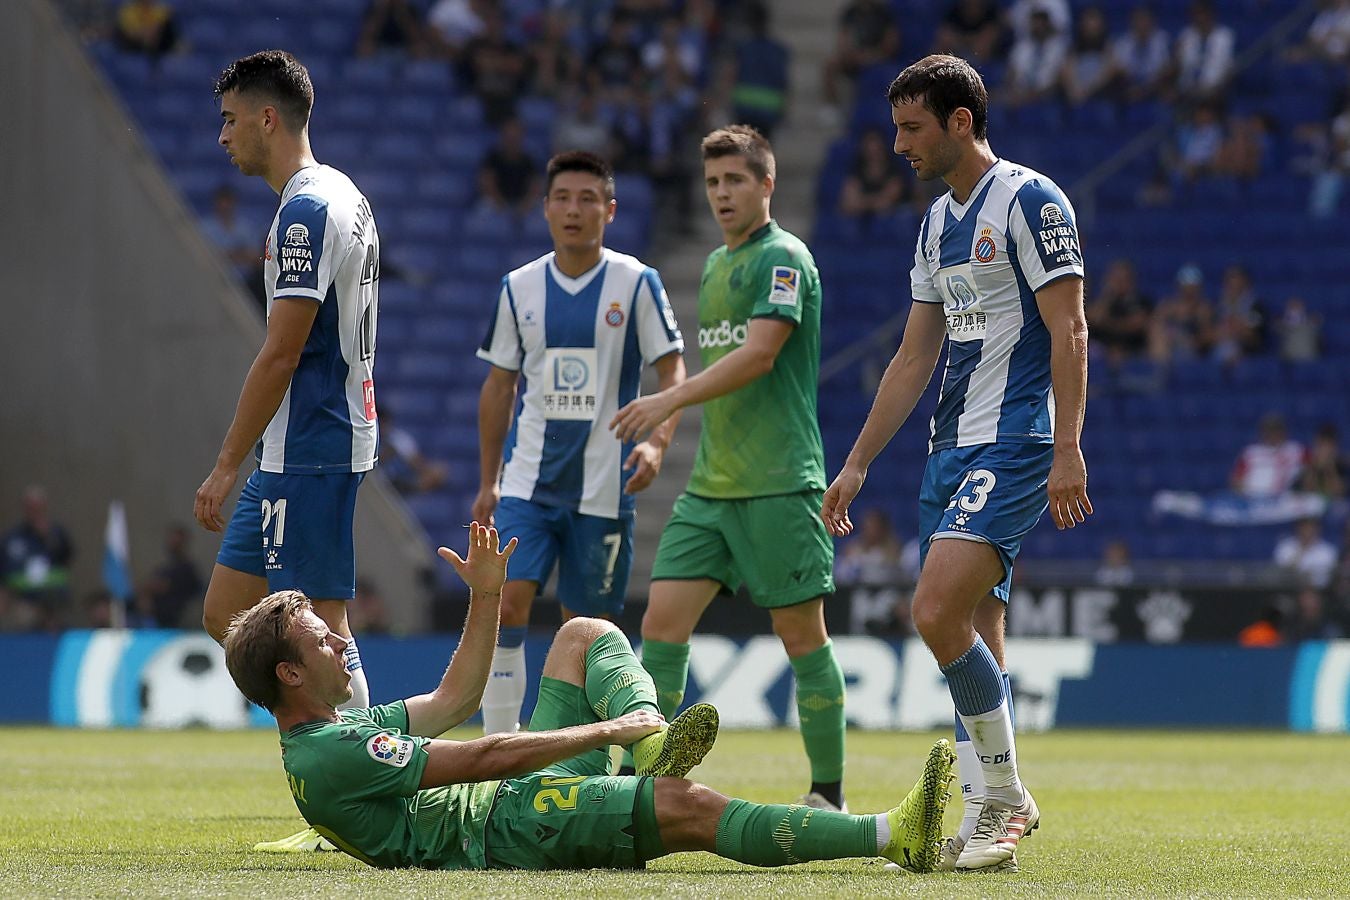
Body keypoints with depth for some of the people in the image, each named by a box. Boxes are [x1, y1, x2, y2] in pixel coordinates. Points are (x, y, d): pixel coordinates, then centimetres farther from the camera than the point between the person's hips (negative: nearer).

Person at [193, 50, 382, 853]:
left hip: (308, 448, -10)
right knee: (227, 614, 10)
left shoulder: (306, 209, -15)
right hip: (304, 450, 10)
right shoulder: (345, 199, 17)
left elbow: (282, 352, -18)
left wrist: (228, 465, -15)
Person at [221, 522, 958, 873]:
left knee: (585, 635, 16)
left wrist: (485, 596, 24)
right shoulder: (328, 754, -16)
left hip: (531, 798, 11)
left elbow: (453, 698, 30)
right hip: (507, 830, -11)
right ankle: (893, 836, -39)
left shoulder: (344, 727, 19)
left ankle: (651, 747, -15)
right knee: (690, 807, -33)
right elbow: (484, 757, -19)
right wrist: (607, 729, -16)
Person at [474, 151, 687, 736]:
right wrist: (487, 482, 12)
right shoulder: (519, 287, 7)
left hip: (603, 485, -2)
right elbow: (498, 387, 14)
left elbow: (673, 373, -1)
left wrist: (656, 442, -19)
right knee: (504, 605, -13)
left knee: (586, 625, 3)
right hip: (529, 477, 2)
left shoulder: (637, 283, -2)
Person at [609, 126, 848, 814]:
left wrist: (671, 400, -23)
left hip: (779, 484, -8)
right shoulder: (716, 264, 18)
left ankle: (829, 794, 7)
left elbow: (758, 354, -20)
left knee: (801, 634, -2)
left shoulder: (784, 257, -8)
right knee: (663, 619, -2)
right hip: (710, 483, 8)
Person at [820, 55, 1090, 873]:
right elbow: (915, 358, 22)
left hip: (1015, 445, -9)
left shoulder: (1030, 201, -8)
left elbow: (1068, 332, -13)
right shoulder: (939, 221, 18)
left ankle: (1003, 791, -8)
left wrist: (1068, 451, -21)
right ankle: (992, 817, 9)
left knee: (938, 612, -20)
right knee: (974, 640, 6)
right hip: (954, 449, 9)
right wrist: (857, 465, 20)